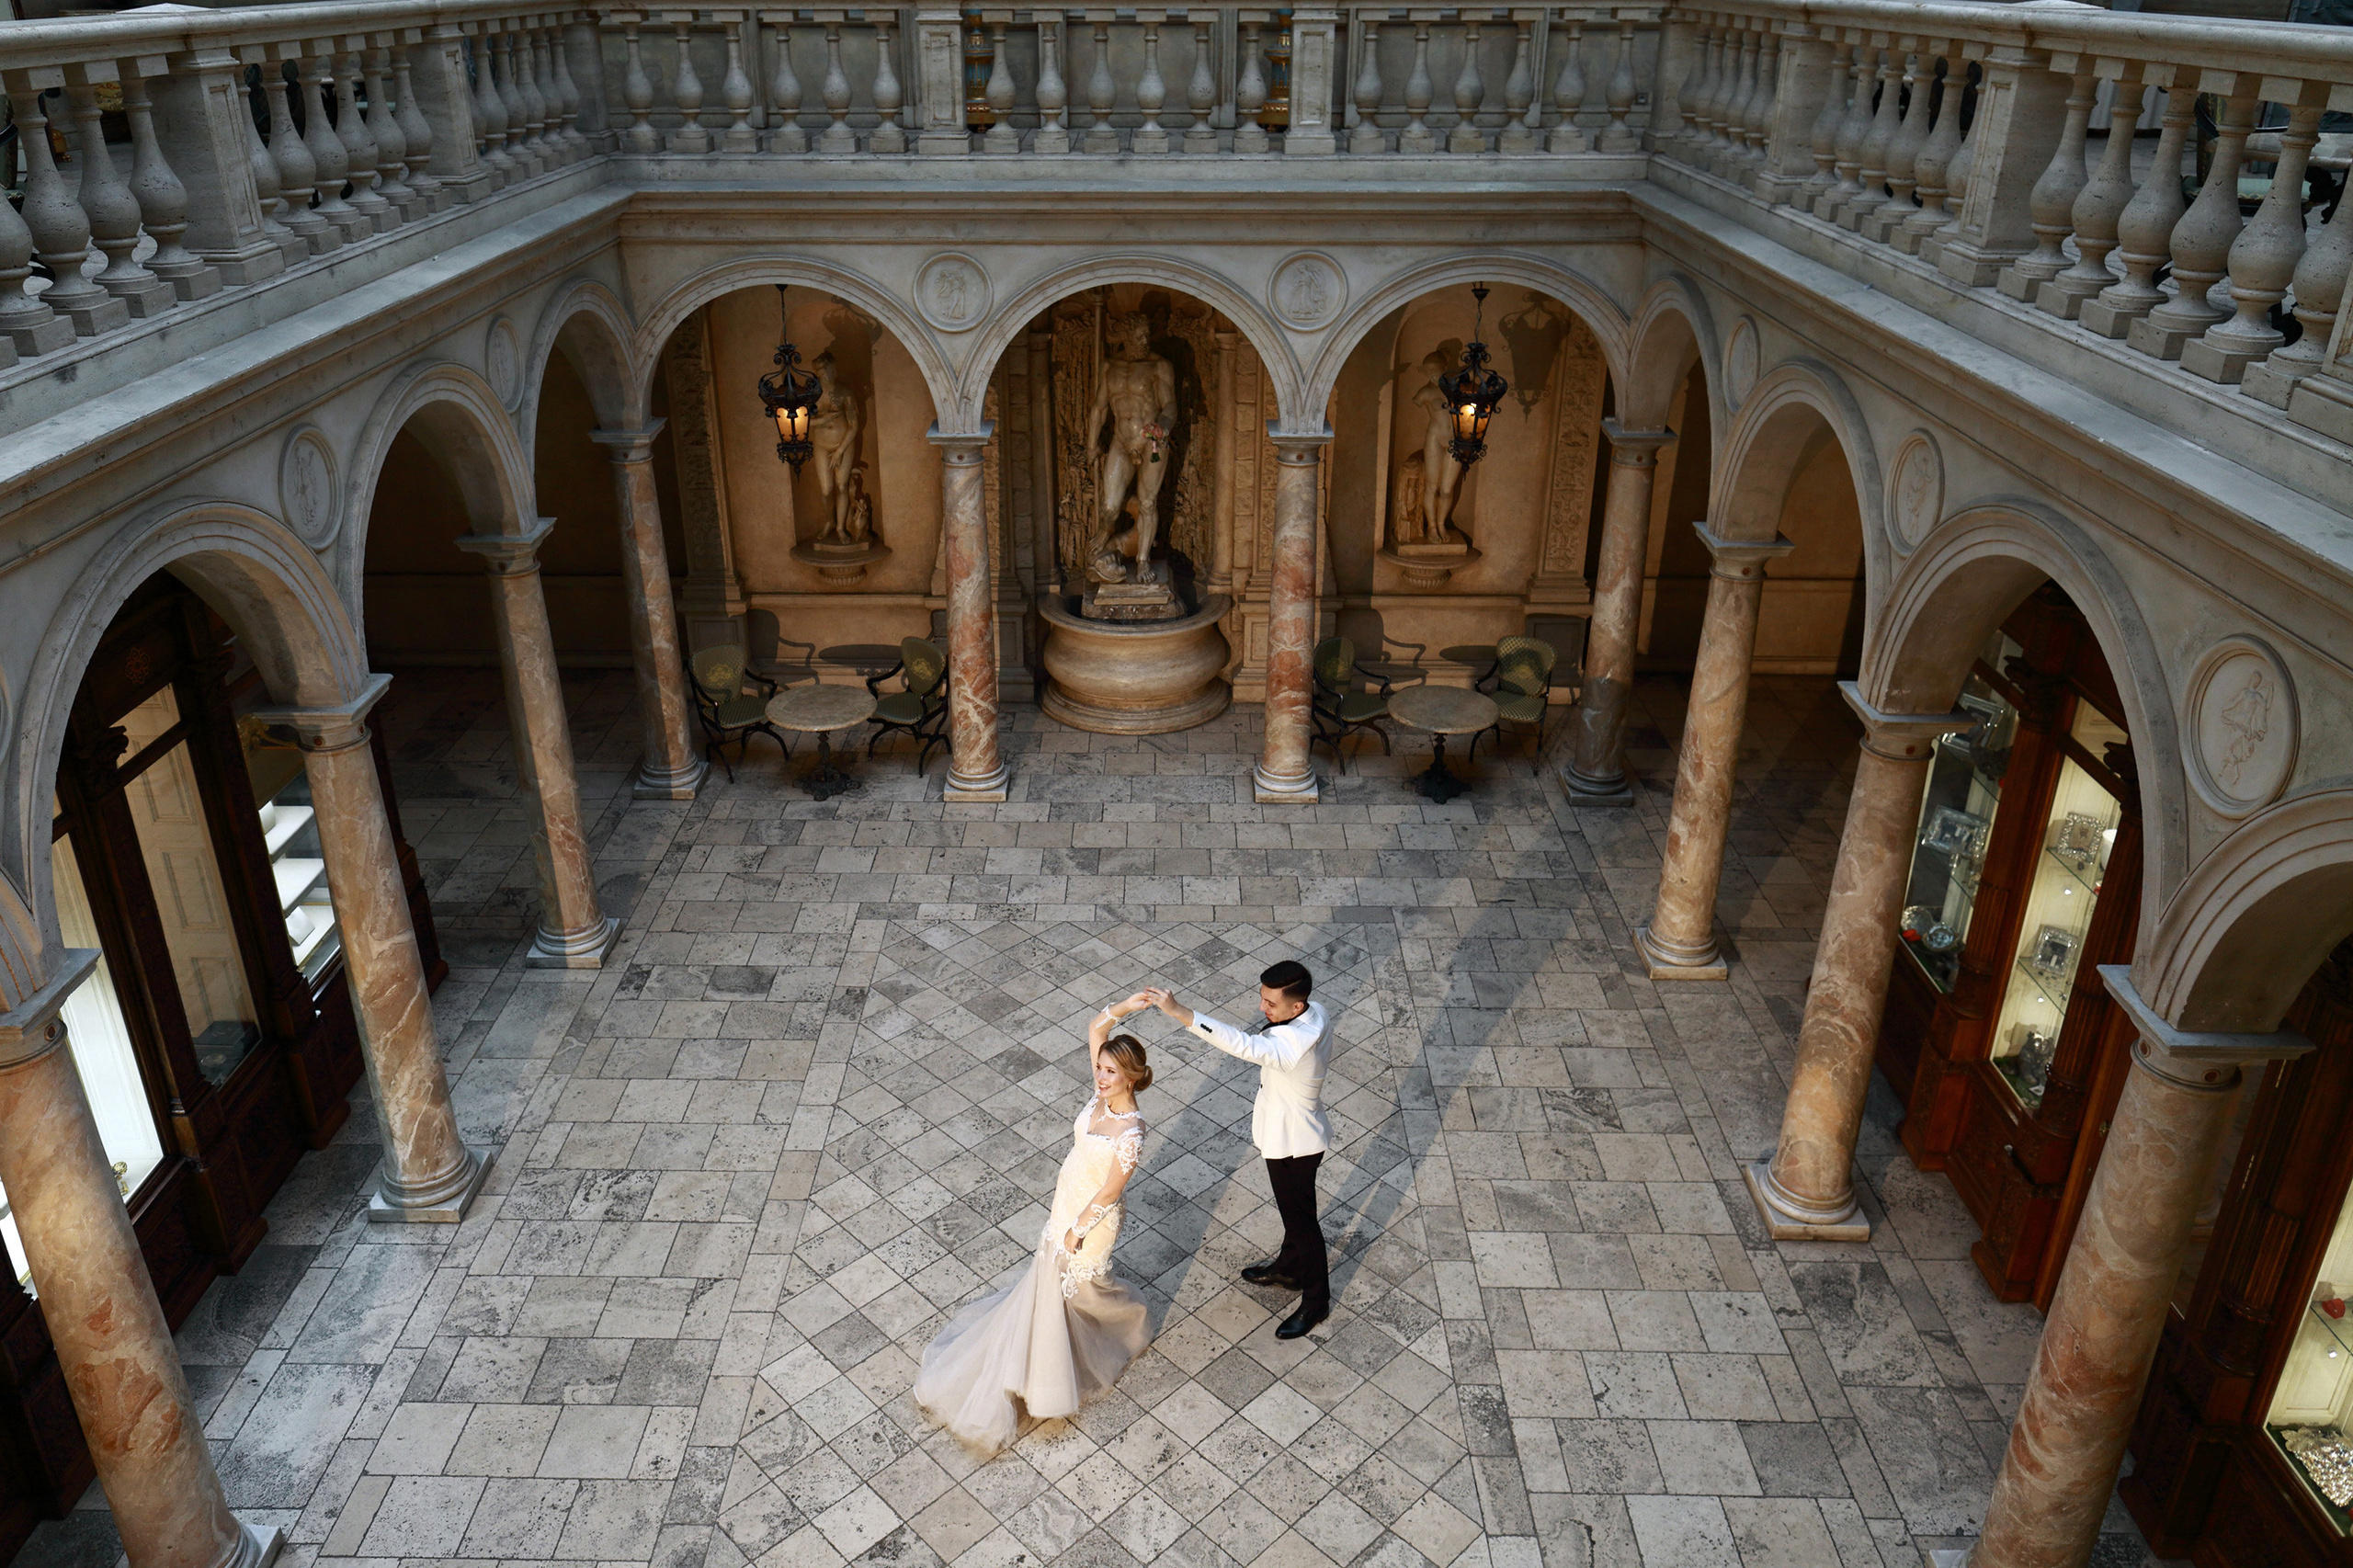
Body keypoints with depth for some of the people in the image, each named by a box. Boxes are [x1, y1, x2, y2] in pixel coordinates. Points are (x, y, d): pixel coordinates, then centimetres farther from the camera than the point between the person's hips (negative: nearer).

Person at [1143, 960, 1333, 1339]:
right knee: (1291, 1209, 30)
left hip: (1293, 1144, -9)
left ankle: (1316, 1301, 37)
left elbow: (1242, 1045, -55)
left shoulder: (1294, 1045, -42)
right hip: (1294, 1132, 9)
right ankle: (1289, 1268, 55)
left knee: (1301, 1219, 14)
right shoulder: (1315, 1012, -14)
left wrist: (1179, 1012, -60)